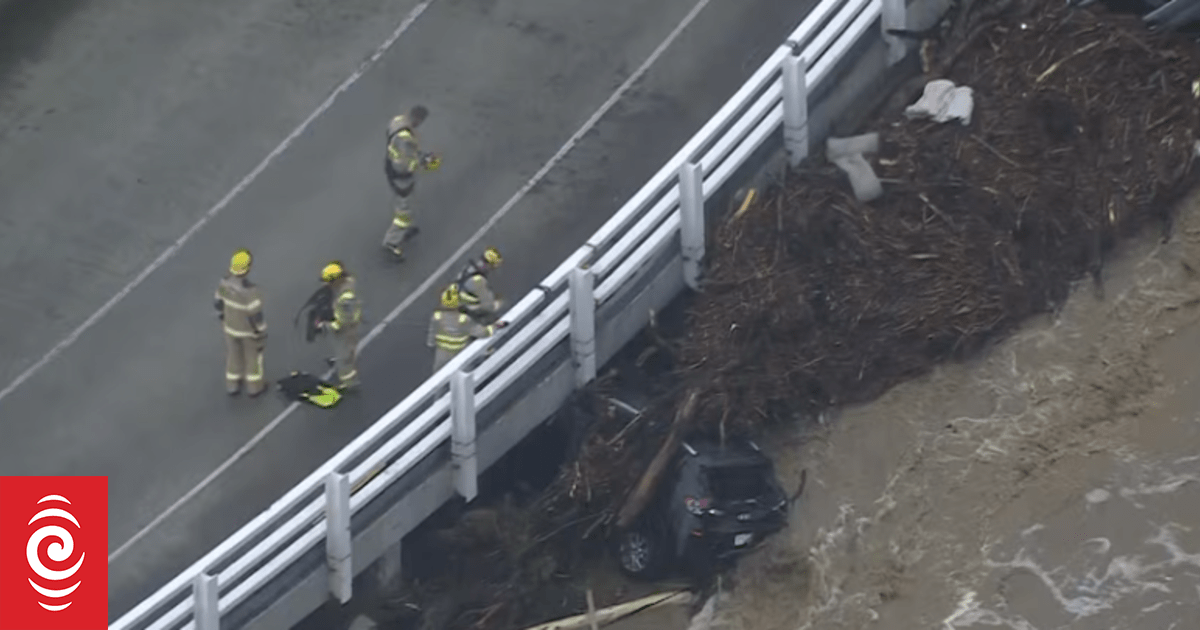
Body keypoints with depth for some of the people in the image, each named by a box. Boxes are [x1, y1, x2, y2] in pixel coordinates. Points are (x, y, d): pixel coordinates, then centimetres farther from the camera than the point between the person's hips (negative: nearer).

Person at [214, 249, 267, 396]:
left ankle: (233, 386, 46)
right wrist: (262, 335, -12)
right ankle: (254, 387, 43)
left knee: (234, 354, 27)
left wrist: (223, 319, 16)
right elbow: (256, 316, -29)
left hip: (231, 326, 4)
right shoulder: (251, 291, -39)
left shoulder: (225, 283, -22)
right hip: (249, 329, -4)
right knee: (253, 355, 22)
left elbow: (218, 303, -5)